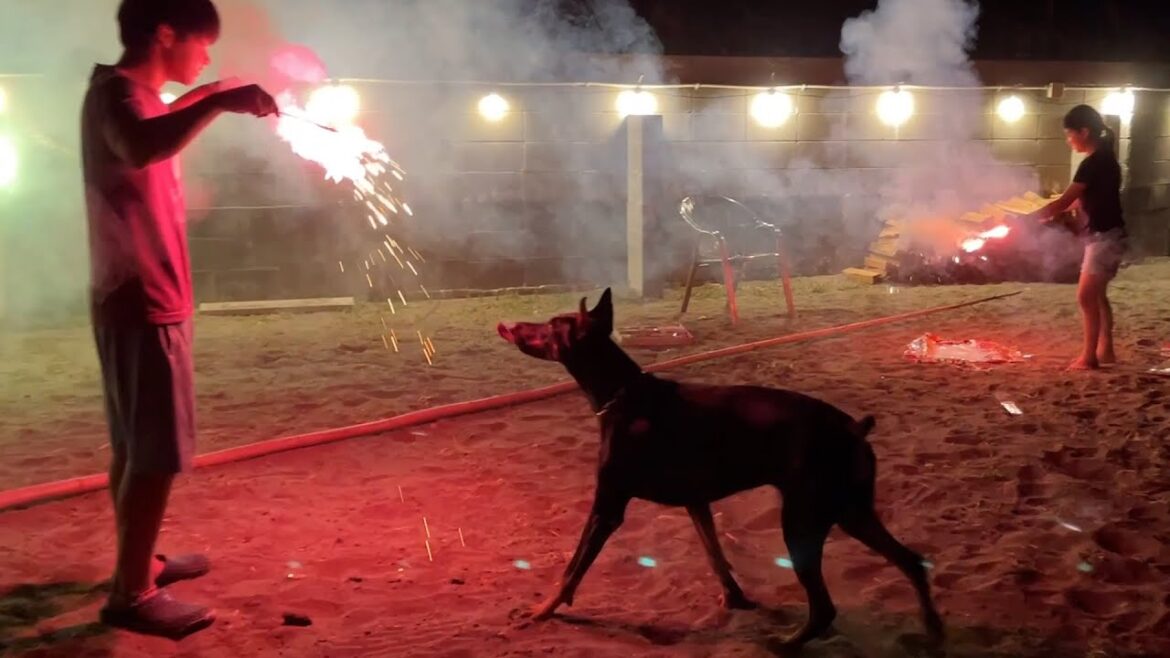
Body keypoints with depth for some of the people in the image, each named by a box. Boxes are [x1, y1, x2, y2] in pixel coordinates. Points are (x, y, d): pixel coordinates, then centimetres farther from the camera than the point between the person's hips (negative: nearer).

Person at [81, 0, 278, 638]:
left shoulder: (134, 93, 14)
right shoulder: (115, 92, -16)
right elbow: (139, 148, -42)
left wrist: (211, 95, 35)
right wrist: (219, 101, -40)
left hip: (143, 300, 10)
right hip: (143, 303, -10)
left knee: (135, 446, 17)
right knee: (155, 453, -7)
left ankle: (138, 564, 29)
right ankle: (131, 593, 1)